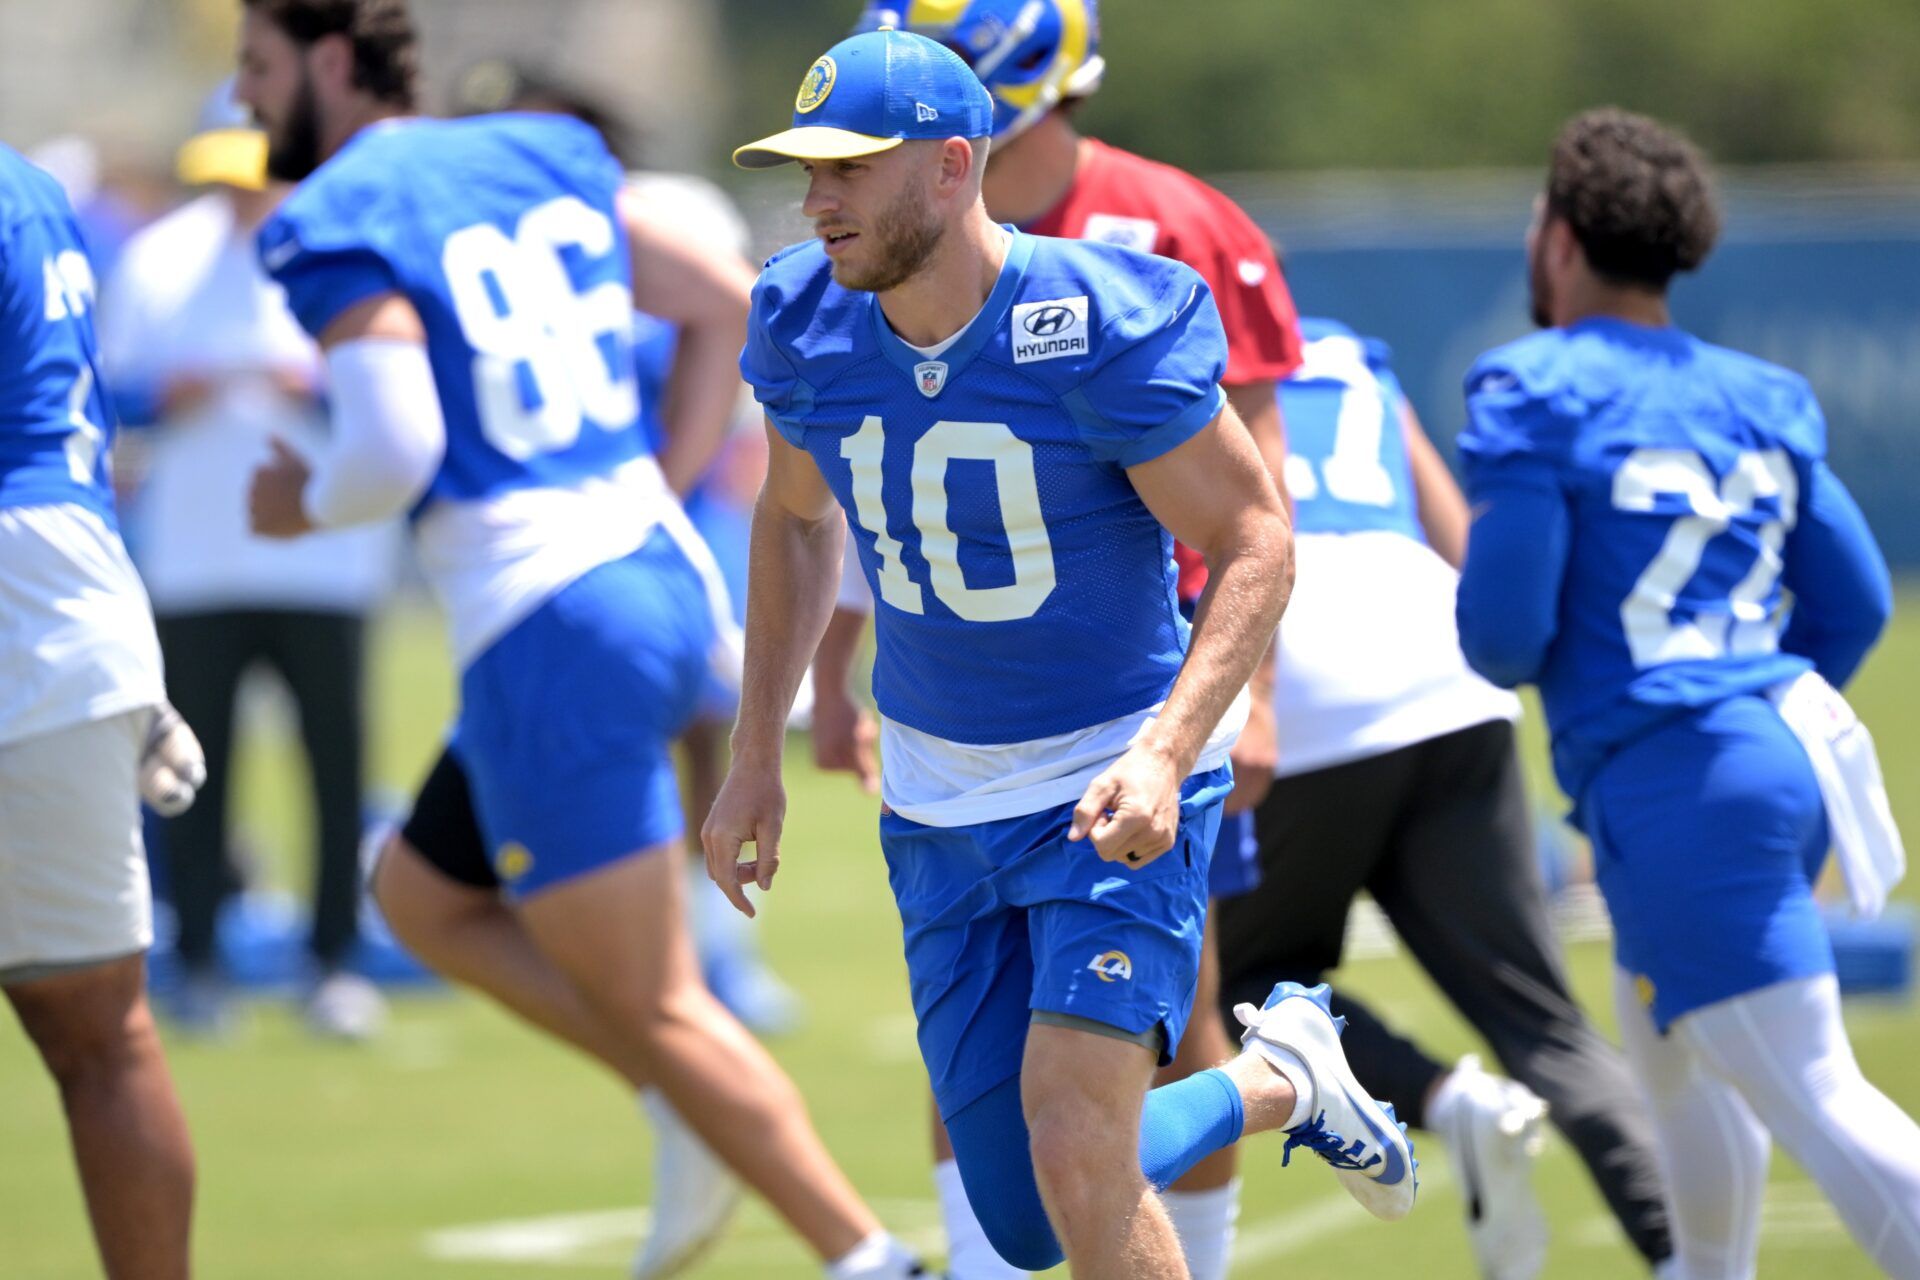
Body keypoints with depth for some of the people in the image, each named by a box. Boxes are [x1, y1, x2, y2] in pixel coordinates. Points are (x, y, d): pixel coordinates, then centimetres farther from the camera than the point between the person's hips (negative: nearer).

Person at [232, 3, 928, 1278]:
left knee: (655, 1007, 0)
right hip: (667, 576, 8)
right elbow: (726, 311, 18)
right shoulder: (538, 160, 14)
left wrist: (304, 505, 1)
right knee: (421, 894, 24)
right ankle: (700, 1119, 13)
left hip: (550, 627, -8)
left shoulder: (336, 224, -9)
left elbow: (396, 448, -20)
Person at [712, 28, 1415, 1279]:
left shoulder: (1103, 326, -21)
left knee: (1073, 1155, -21)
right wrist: (755, 758, 12)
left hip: (1117, 793, -6)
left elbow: (1255, 539, -17)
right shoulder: (805, 324, -5)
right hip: (939, 816, 6)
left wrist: (1165, 757, -30)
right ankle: (1278, 1082, 32)